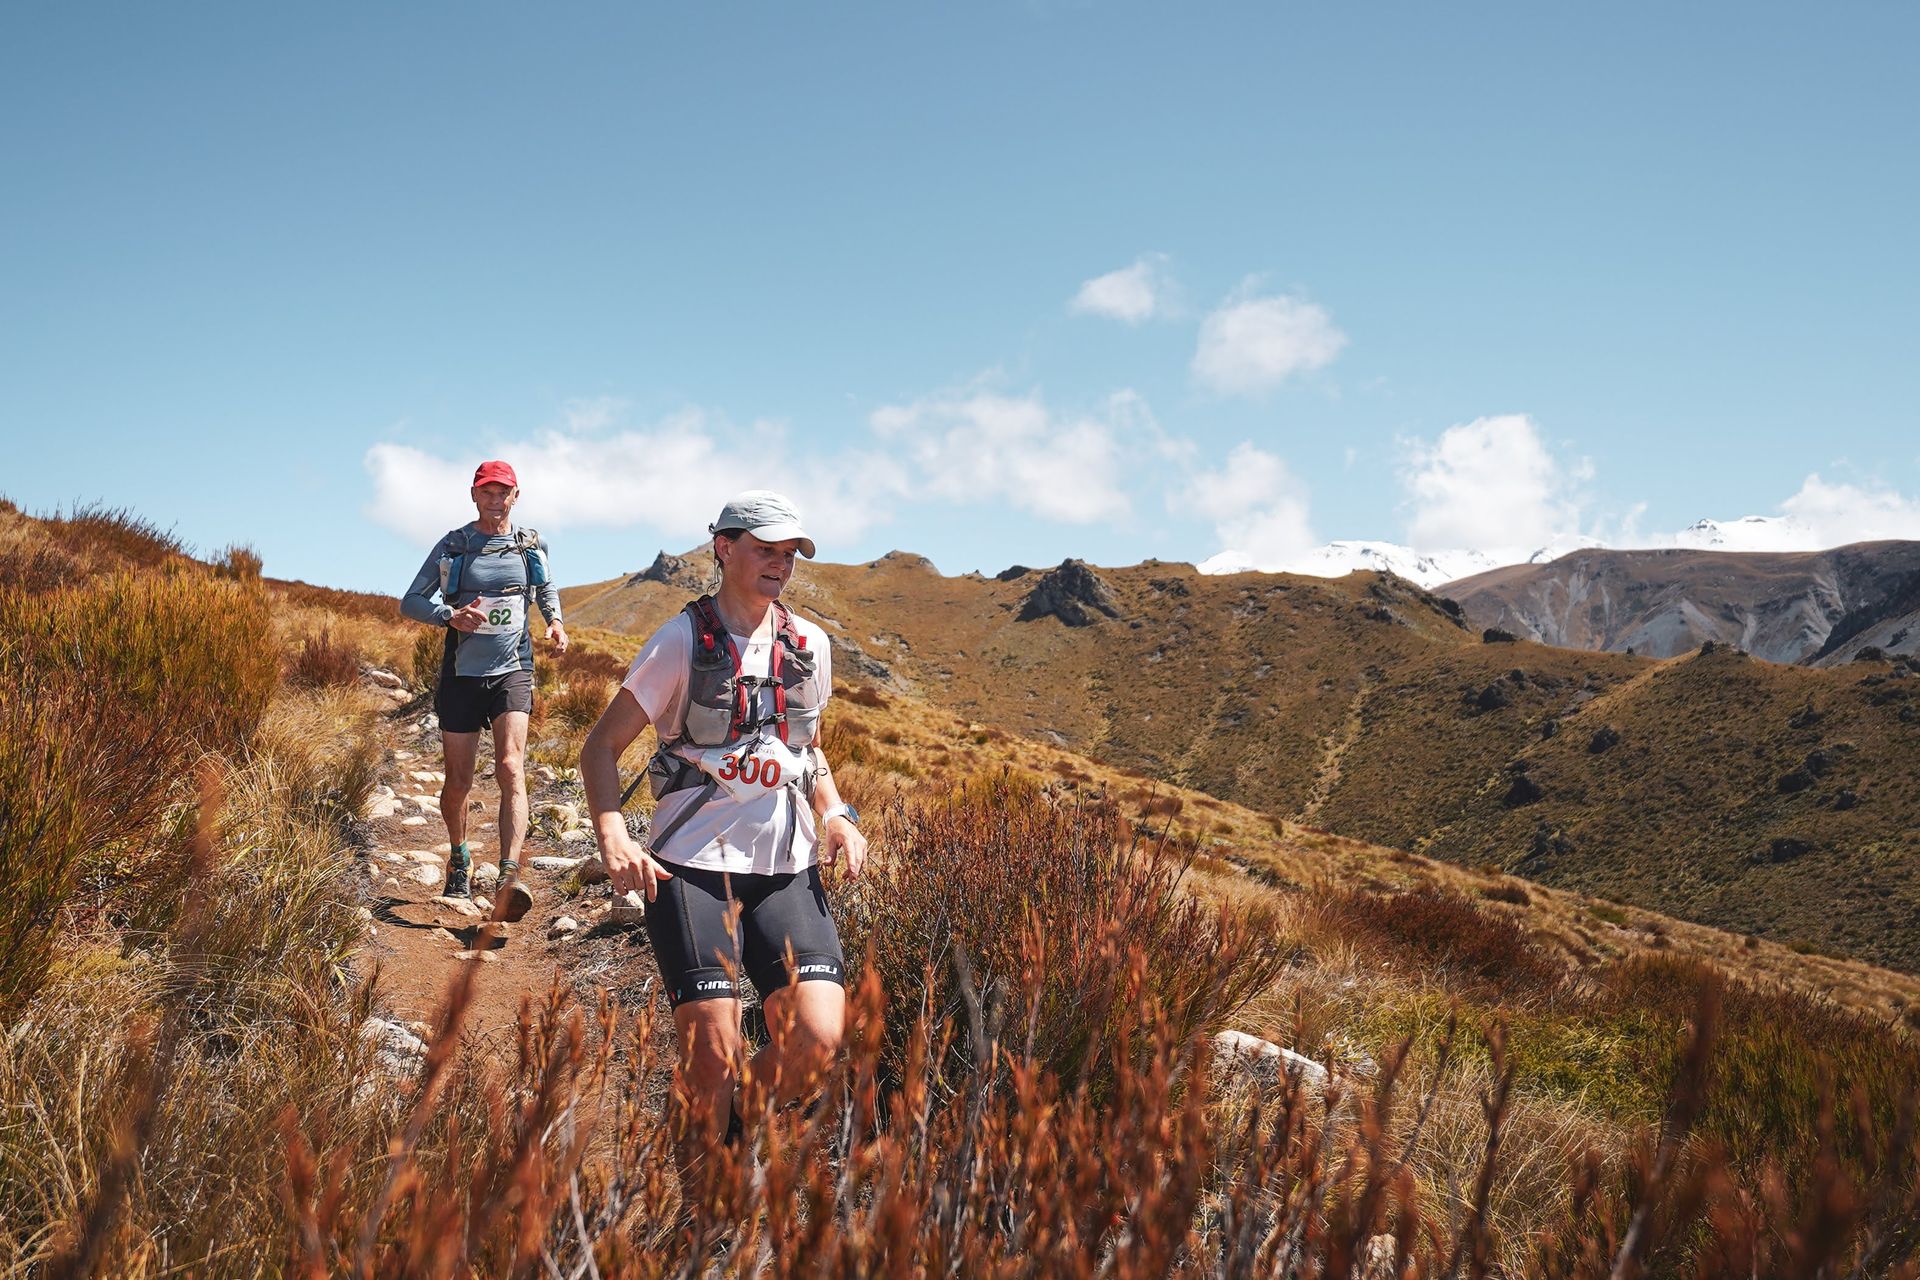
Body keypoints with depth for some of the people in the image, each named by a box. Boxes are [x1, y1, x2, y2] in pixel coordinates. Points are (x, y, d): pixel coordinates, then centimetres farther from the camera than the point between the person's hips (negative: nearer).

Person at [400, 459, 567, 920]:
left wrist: (555, 620, 4)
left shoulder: (531, 545, 4)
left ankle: (508, 879, -30)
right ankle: (459, 859, 37)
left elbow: (547, 588, 25)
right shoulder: (452, 546, 0)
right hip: (461, 675, 0)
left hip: (512, 673, 0)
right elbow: (410, 602, 3)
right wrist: (450, 616, -17)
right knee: (458, 783, 8)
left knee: (511, 769, -20)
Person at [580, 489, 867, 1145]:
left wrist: (836, 816, 6)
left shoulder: (810, 645, 10)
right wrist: (614, 838, -18)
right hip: (691, 864, -3)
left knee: (818, 1039, -11)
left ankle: (746, 1122, 20)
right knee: (712, 1050, -10)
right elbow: (601, 747, -1)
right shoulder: (683, 639, -2)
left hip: (786, 868, 4)